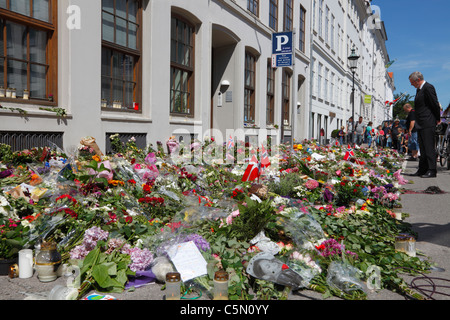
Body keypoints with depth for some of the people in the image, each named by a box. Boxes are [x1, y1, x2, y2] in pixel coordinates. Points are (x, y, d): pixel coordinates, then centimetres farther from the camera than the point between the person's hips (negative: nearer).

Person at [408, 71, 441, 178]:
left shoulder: (428, 87, -12)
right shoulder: (419, 89, 17)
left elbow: (435, 104, -12)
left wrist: (437, 119, -3)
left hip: (428, 124, -10)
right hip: (420, 124, 10)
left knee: (429, 147, -8)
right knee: (422, 148, 13)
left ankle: (432, 171, -4)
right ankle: (422, 170, 19)